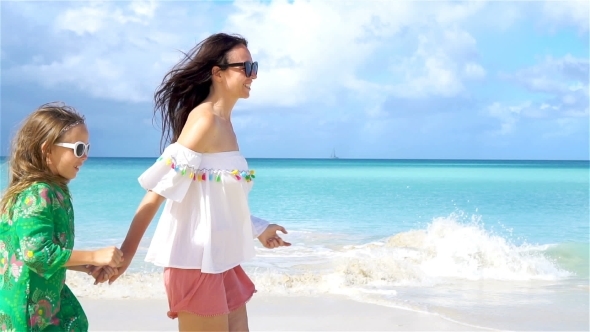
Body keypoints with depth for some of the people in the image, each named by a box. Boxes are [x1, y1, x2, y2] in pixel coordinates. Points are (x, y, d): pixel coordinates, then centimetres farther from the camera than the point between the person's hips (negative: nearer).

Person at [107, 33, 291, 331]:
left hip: (221, 259, 9)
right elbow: (160, 187, -18)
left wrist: (258, 229, 25)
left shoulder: (223, 123, 11)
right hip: (197, 261, -9)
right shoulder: (205, 118, -16)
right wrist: (127, 251, -18)